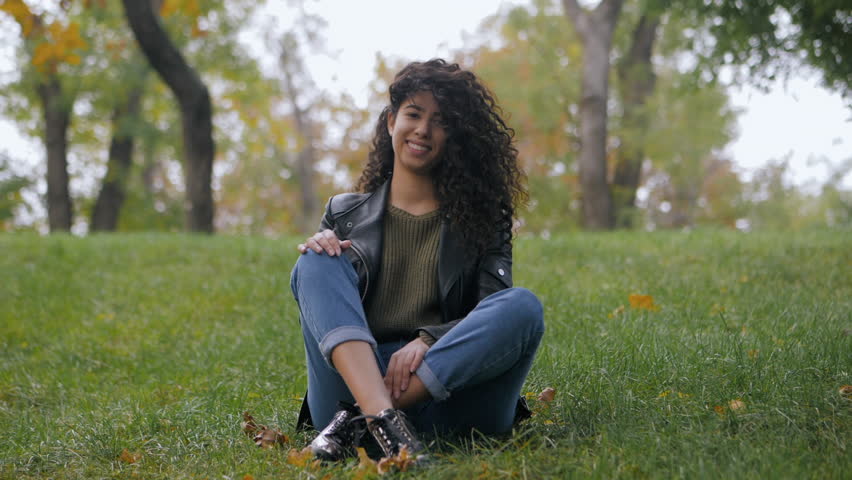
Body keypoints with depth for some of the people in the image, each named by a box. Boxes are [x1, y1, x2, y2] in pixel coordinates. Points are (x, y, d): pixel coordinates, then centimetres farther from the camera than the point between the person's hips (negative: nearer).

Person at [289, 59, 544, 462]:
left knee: (522, 306, -26)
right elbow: (313, 308, 13)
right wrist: (317, 256, -8)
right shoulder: (344, 213, 18)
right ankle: (382, 418, -41)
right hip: (353, 385, 1)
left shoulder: (482, 217, 15)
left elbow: (494, 318, 2)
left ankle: (358, 420, -32)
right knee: (318, 262, -17)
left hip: (446, 389, -1)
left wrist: (427, 340, -17)